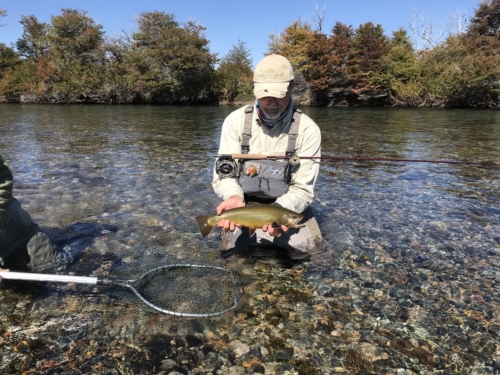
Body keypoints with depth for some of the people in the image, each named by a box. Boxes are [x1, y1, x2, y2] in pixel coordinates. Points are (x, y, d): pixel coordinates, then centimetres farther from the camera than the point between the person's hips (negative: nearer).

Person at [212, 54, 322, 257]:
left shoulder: (308, 129, -12)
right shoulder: (236, 120, -8)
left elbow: (302, 189, -14)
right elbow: (224, 174, -8)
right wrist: (234, 198, -32)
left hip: (289, 206, 0)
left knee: (312, 248, -14)